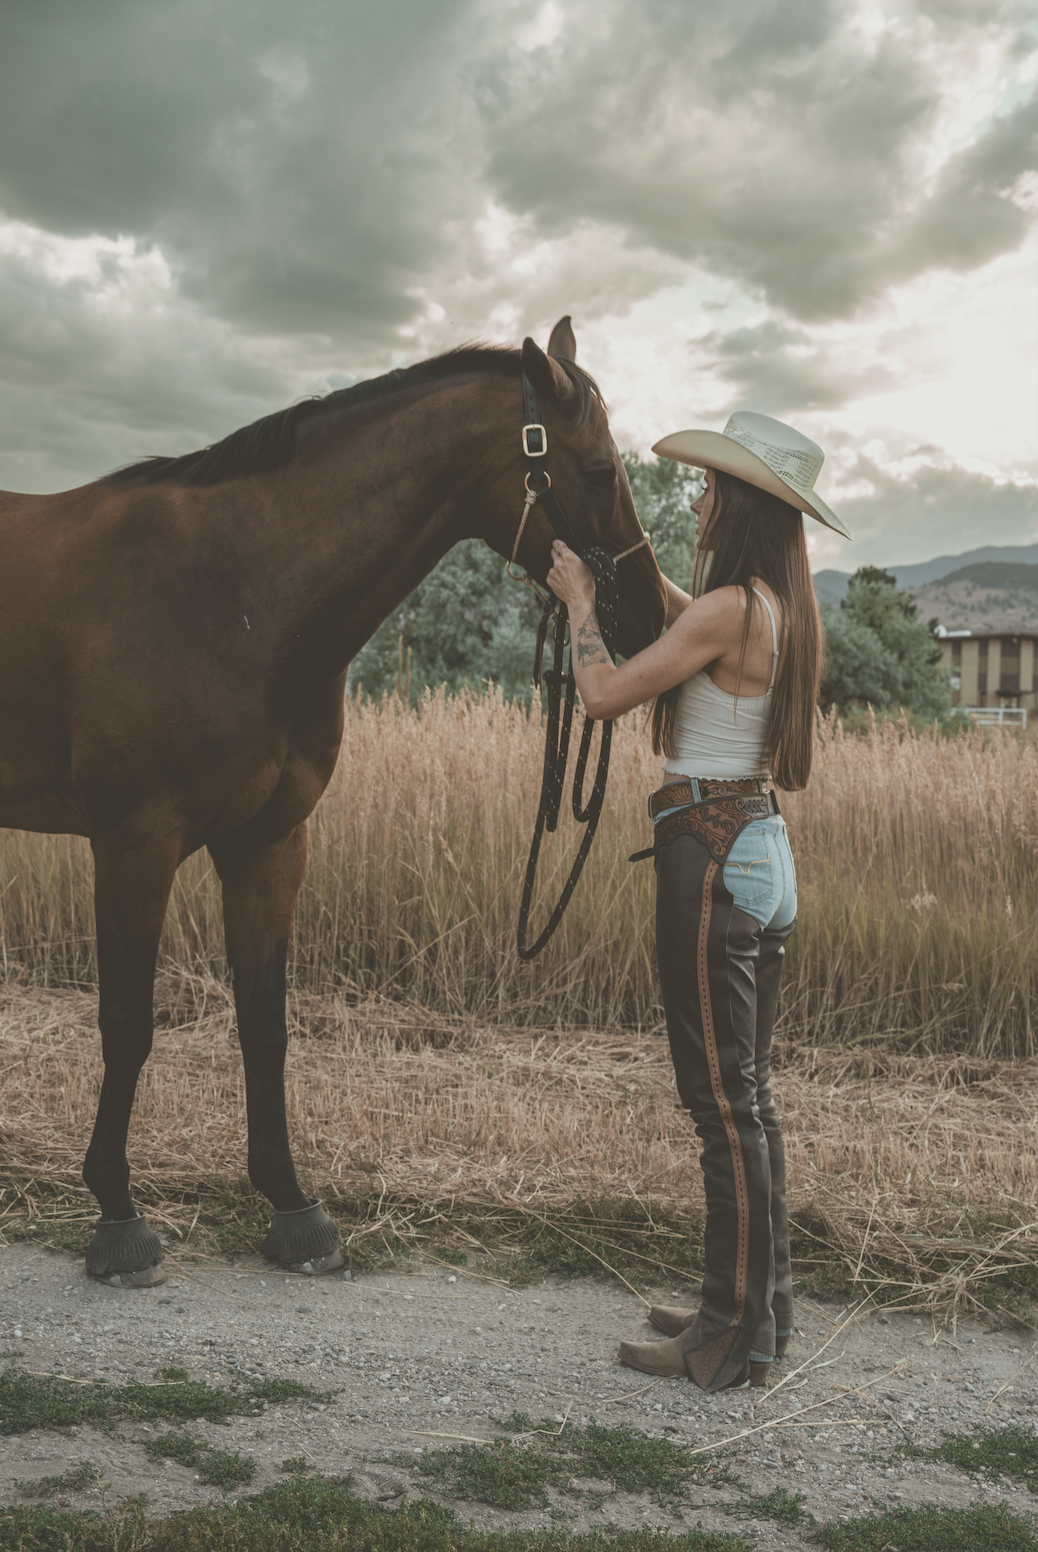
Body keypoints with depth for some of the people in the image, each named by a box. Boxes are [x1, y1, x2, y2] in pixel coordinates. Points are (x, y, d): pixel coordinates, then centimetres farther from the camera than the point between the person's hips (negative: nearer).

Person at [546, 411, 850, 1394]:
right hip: (762, 847, 10)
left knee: (722, 1101, -1)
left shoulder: (730, 608, -18)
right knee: (746, 1093, 17)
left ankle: (735, 1339, 11)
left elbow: (604, 694, -16)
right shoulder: (783, 611, 9)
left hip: (712, 858, -9)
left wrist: (580, 601, 0)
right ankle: (758, 1304, 29)